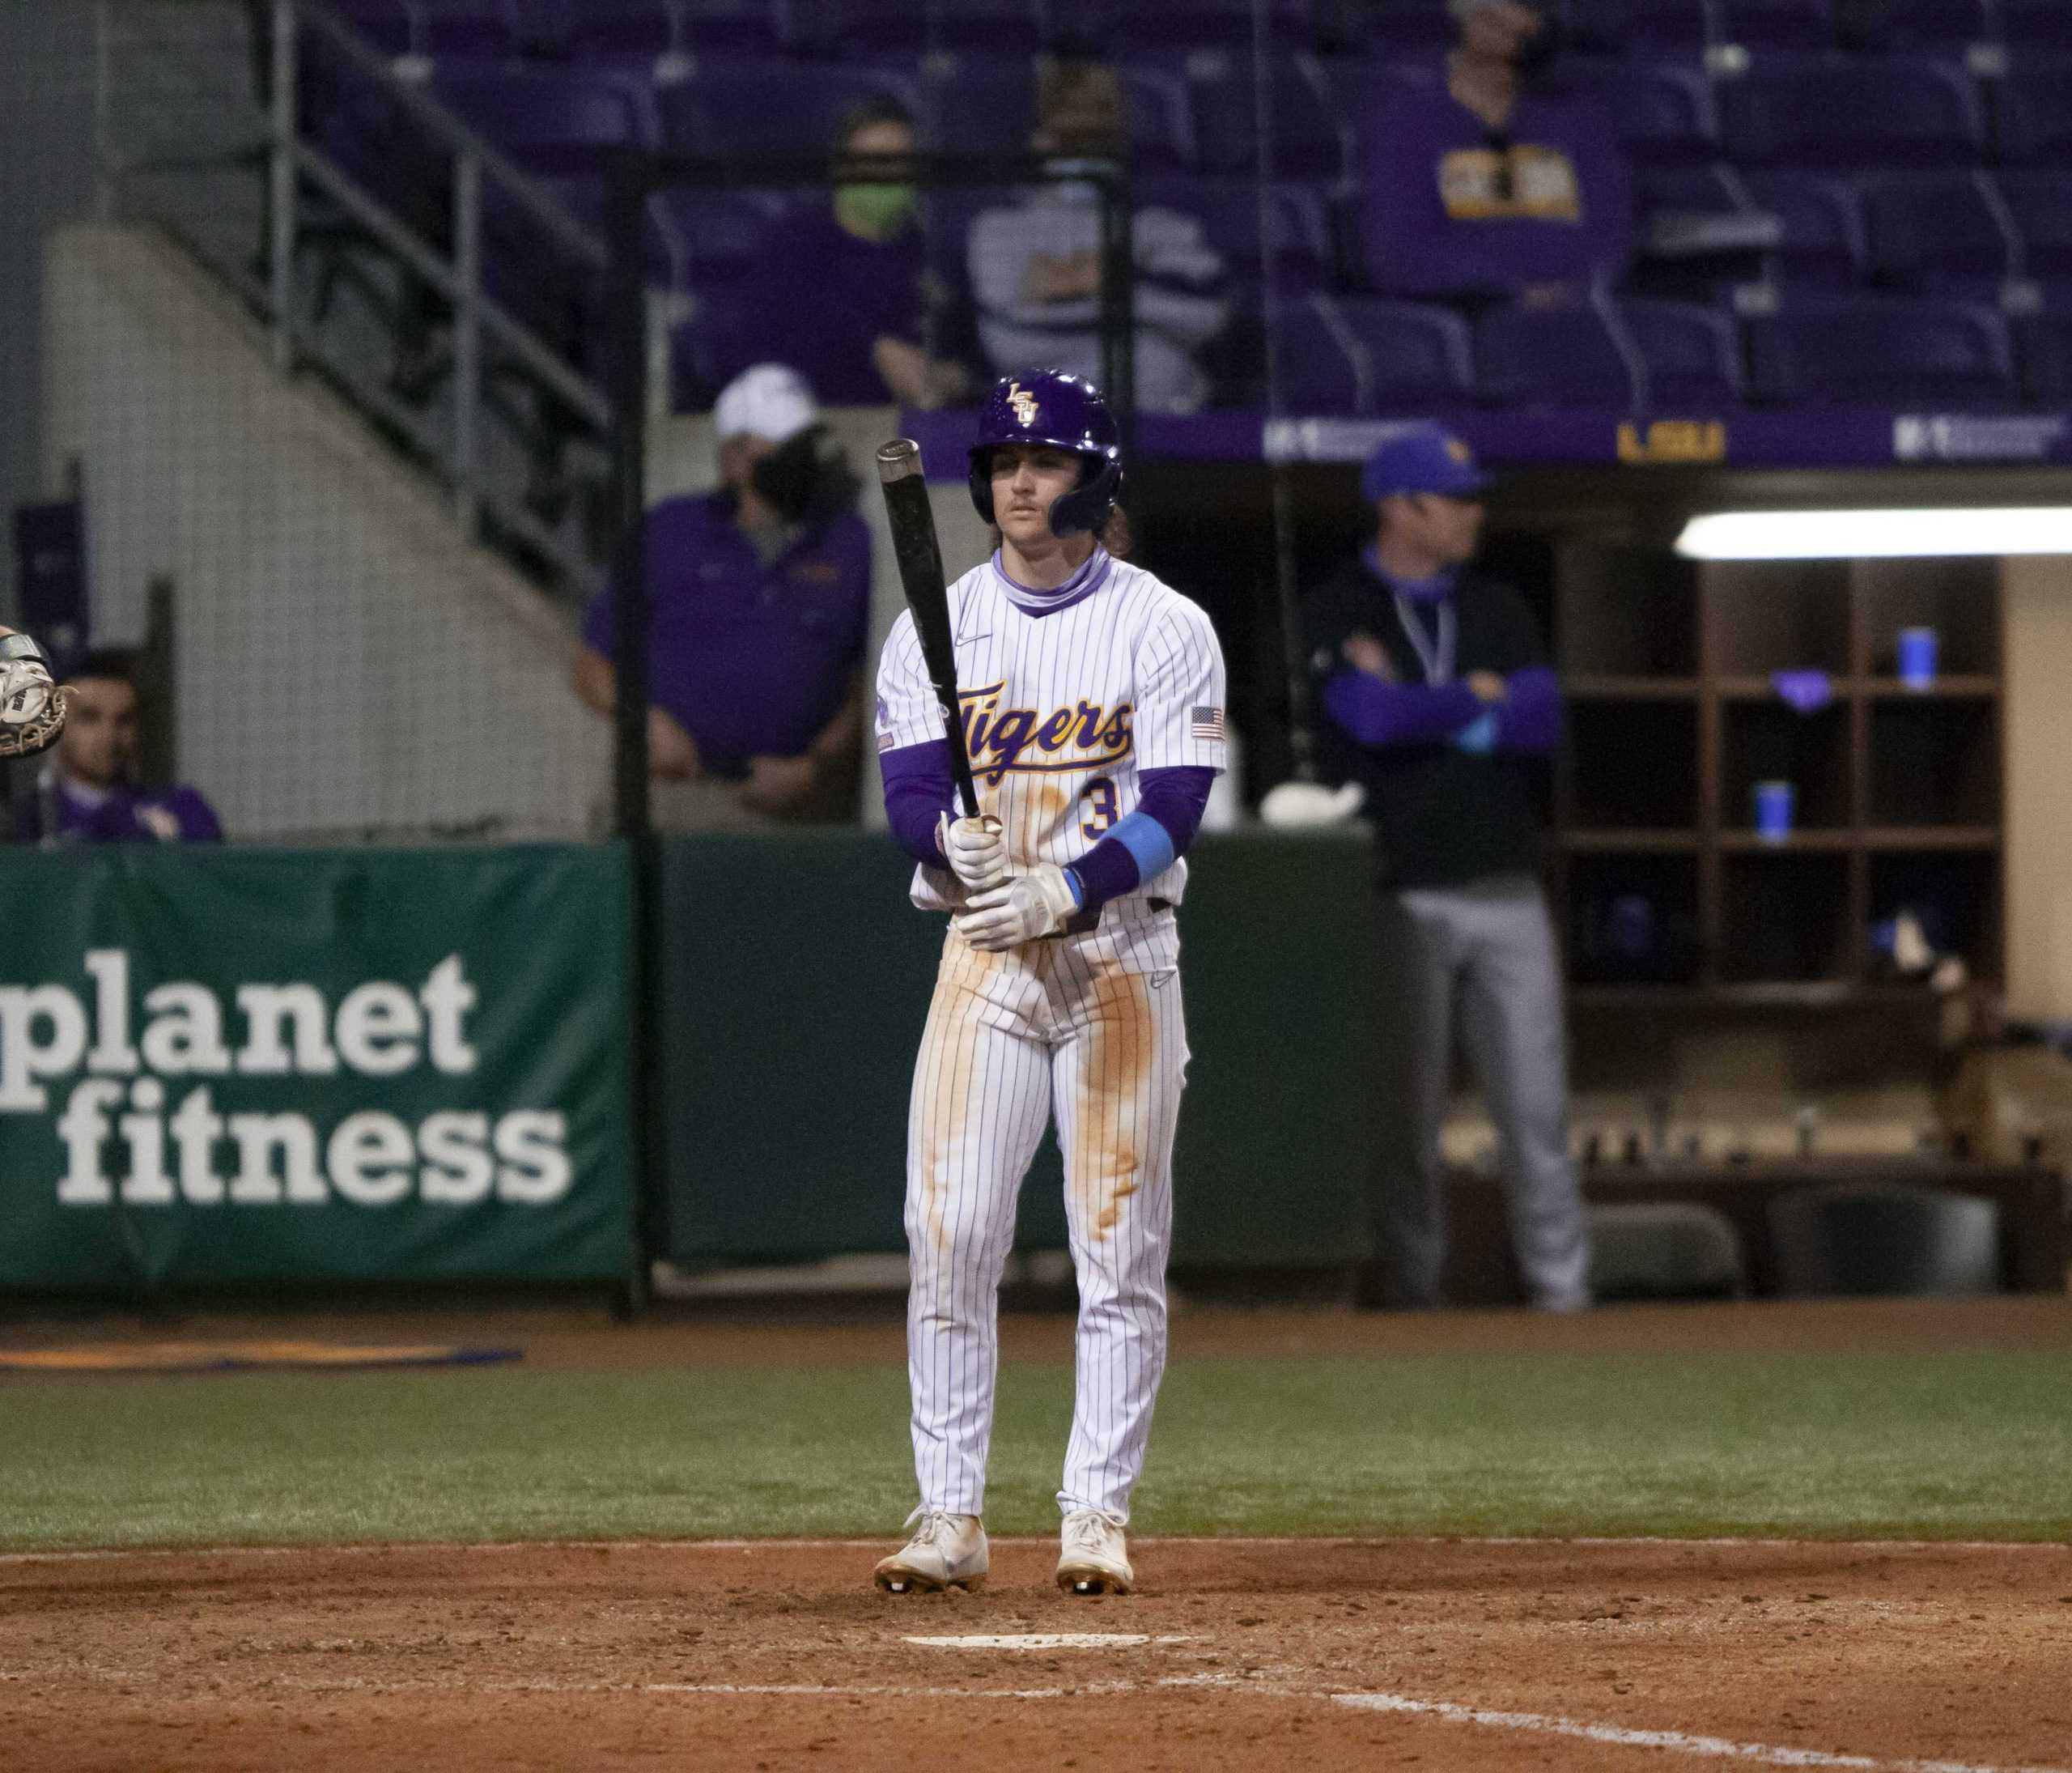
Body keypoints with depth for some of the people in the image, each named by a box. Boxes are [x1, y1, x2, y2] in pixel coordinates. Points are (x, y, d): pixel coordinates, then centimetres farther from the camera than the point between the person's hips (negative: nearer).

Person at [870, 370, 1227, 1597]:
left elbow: (1172, 810, -9)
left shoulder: (1166, 629, 0)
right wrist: (952, 839, -26)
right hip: (982, 952, 2)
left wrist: (1062, 894, -25)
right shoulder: (935, 628, 8)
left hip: (1123, 954, -2)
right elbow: (909, 788, -2)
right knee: (950, 1235, -6)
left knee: (1121, 1246, -2)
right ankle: (950, 1518, -2)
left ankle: (1100, 1516, 3)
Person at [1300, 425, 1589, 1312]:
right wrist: (1478, 699, -4)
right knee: (1403, 1112, -1)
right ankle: (1405, 1296, 5)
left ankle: (1562, 1292, 6)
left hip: (1505, 895, 4)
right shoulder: (1337, 612, -1)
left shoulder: (1496, 607, 13)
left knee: (1537, 1104, 2)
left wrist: (1421, 707, -9)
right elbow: (1373, 716, -18)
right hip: (1398, 897, -4)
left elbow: (1542, 719, -1)